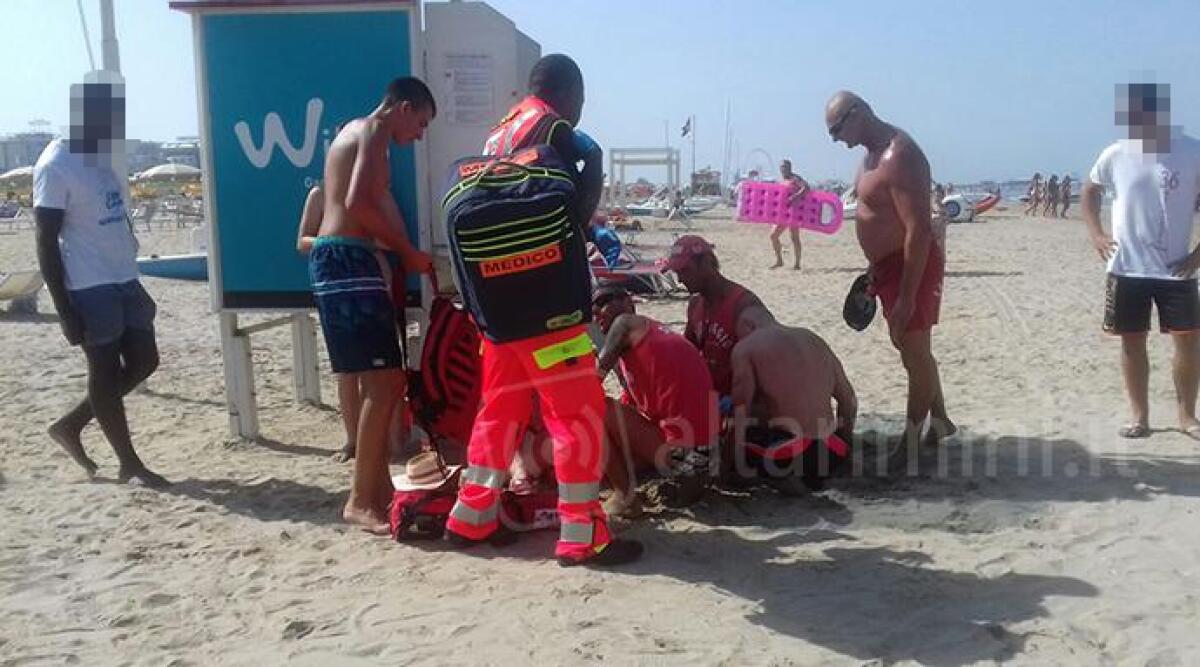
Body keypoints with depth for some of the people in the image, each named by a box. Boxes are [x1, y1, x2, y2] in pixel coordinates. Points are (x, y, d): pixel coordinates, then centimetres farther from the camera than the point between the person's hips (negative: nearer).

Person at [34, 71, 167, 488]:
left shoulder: (101, 157, 12)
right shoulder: (56, 166, -14)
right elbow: (47, 244, -16)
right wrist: (65, 312, -18)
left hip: (123, 279, 9)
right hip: (89, 287, -9)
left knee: (144, 362, 13)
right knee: (106, 372, 3)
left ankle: (70, 425, 27)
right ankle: (130, 464, 15)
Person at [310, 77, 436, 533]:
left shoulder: (354, 130, 27)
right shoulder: (375, 130, -4)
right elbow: (358, 204, -18)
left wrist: (400, 253, 17)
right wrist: (407, 251, -9)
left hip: (334, 259, 11)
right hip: (348, 260, -11)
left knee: (376, 383, 13)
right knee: (385, 383, -11)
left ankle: (379, 488, 19)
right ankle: (361, 500, -7)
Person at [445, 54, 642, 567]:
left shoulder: (498, 135, 18)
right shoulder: (553, 130, -6)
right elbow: (574, 210, -11)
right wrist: (593, 160, 8)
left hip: (498, 303, 9)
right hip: (546, 304, -9)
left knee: (502, 410, 17)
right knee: (579, 415, -2)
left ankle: (470, 518, 24)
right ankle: (582, 537, 2)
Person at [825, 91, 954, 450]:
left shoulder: (898, 156, -24)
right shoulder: (874, 152, 9)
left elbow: (919, 230, -28)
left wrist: (906, 297, -27)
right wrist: (875, 272, 20)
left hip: (912, 265, -10)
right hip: (888, 264, 10)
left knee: (915, 354, 1)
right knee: (908, 347, 20)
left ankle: (911, 443, 11)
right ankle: (939, 420, 36)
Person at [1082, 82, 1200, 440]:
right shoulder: (1115, 154, -2)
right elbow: (1089, 190, 15)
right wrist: (1096, 233, 3)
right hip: (1127, 268, 2)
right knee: (1132, 341, 6)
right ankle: (1139, 416, 18)